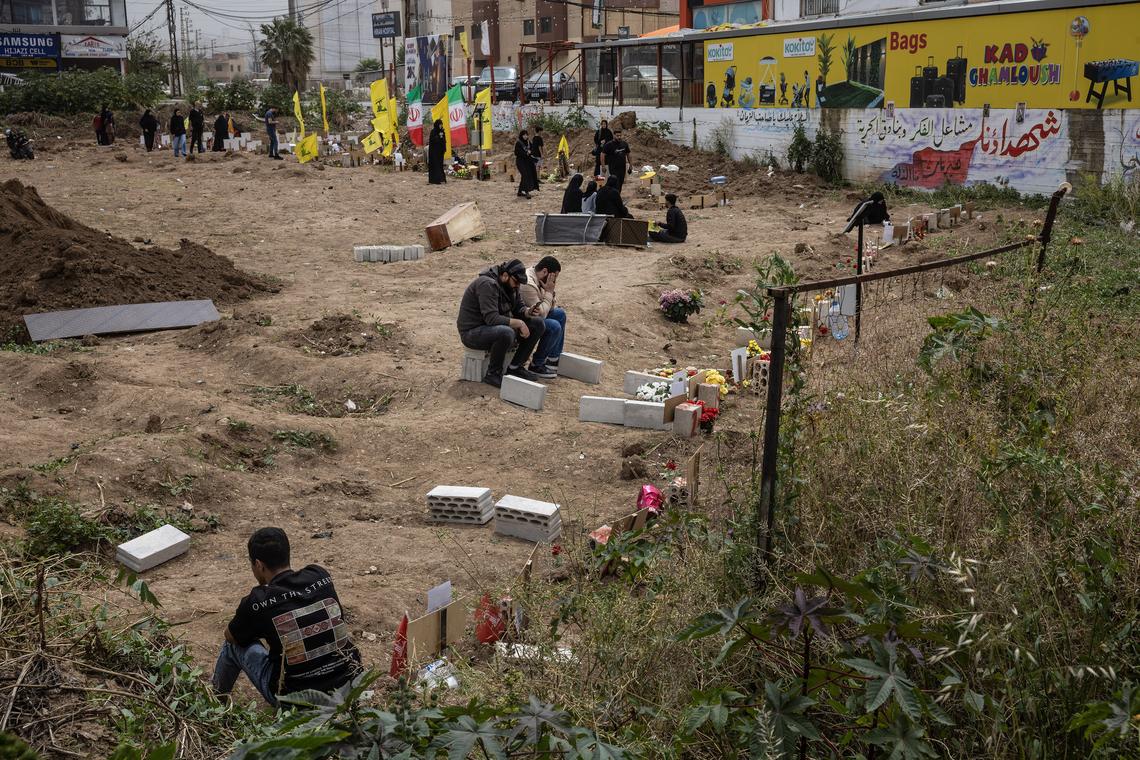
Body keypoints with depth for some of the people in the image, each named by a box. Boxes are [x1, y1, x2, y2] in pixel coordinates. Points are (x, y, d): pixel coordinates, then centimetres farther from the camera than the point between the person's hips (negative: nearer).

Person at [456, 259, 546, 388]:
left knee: (538, 324, -2)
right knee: (506, 333, -40)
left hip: (498, 326, 9)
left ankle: (515, 368, 3)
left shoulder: (509, 284, 4)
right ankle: (493, 374, -17)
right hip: (472, 332, -9)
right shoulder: (487, 284, -24)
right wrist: (519, 323, -27)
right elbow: (492, 318, -32)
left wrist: (528, 312, -12)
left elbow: (518, 307, 11)